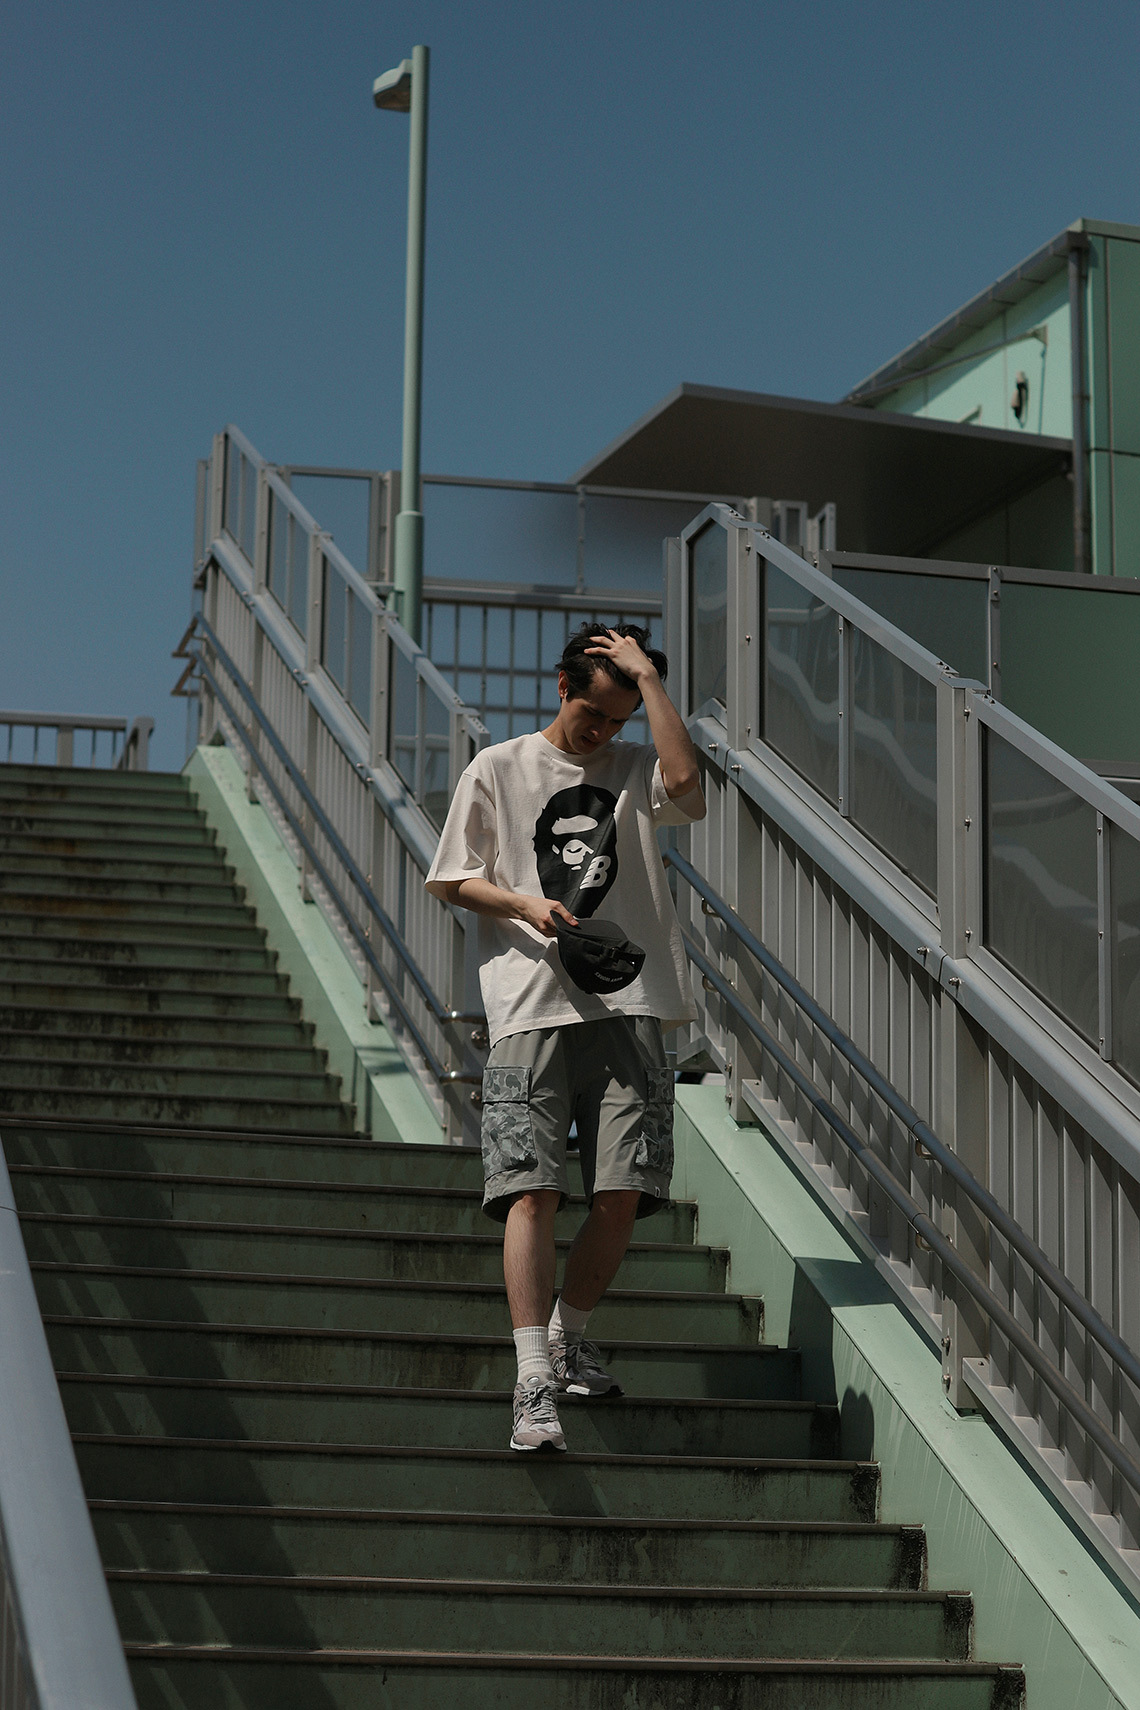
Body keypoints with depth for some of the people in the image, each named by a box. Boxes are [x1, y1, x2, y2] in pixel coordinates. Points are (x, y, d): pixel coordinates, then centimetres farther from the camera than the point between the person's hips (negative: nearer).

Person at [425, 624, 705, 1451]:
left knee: (624, 1192, -3)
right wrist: (524, 903, -7)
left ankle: (570, 1338, 21)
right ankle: (534, 1382, -15)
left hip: (630, 1008, 2)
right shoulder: (499, 769, 12)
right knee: (532, 1189, -12)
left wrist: (648, 676, -2)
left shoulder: (636, 769, 15)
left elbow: (686, 781, -9)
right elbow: (450, 879, 11)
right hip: (532, 1009, -2)